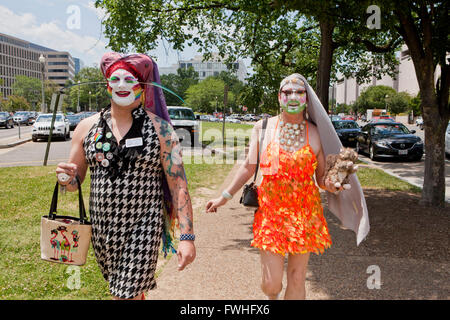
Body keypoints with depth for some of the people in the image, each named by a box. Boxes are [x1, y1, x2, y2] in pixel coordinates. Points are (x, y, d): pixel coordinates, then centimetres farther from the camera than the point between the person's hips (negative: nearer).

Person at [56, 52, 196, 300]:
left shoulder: (160, 128, -4)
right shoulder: (87, 127, 5)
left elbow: (178, 184, -7)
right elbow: (74, 182, 12)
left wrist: (187, 237, -13)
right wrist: (66, 178, -12)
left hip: (143, 227, -3)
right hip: (101, 227, 4)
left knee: (129, 292, -7)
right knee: (119, 288, 18)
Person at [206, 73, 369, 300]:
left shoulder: (316, 133, 1)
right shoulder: (262, 128, 1)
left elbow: (321, 177, 7)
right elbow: (249, 167, 8)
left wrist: (331, 185, -16)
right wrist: (225, 196, 10)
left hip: (305, 212, 1)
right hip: (271, 210, 0)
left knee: (297, 280, 6)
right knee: (271, 283, -1)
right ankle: (272, 295, 38)